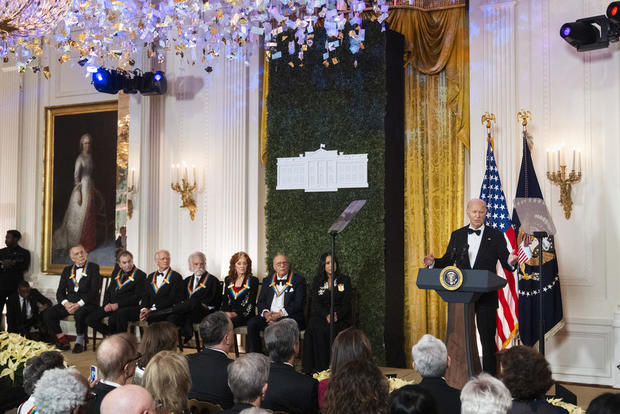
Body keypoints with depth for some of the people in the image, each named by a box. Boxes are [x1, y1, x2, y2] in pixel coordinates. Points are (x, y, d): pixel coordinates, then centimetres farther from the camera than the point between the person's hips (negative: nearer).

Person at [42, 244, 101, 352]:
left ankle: (79, 341, -13)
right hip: (69, 303, 5)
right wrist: (66, 303, -12)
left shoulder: (93, 268, 3)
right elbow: (60, 292, 10)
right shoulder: (67, 270, 17)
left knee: (79, 313, -37)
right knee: (47, 314, -16)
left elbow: (94, 291, -8)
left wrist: (79, 304, -20)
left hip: (87, 303, -5)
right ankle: (62, 339, 1)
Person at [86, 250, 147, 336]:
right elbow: (108, 291, 20)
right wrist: (107, 304, -2)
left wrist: (118, 304, -15)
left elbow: (137, 296, -9)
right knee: (90, 319, -10)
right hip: (111, 306, 7)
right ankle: (109, 334, 8)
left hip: (127, 307, -7)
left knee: (112, 320, -36)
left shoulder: (140, 275, -1)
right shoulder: (116, 274, 20)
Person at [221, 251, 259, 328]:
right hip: (229, 314, 4)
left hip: (245, 315, -4)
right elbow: (224, 300, 17)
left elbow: (251, 303, -2)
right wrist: (226, 312, -5)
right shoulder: (228, 280, 19)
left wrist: (236, 313, -15)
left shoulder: (253, 280, 5)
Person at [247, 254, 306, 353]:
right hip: (268, 316, 4)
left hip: (290, 316, -4)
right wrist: (265, 313, -9)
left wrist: (280, 314, -15)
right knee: (252, 323, -23)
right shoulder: (267, 280, 19)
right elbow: (260, 302, 14)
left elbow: (298, 303, -5)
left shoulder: (299, 280, 5)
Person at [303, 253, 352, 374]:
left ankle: (332, 368, -25)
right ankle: (318, 368, -26)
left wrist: (336, 314, -19)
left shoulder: (345, 280, 9)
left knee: (332, 329, -32)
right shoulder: (317, 281, 13)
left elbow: (346, 304, 2)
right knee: (315, 328, -30)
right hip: (320, 315, 1)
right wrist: (327, 315, -18)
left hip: (340, 317, -1)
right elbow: (315, 303, 2)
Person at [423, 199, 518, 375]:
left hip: (486, 296, -3)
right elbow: (448, 260, 11)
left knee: (488, 340, 1)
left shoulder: (496, 236, 2)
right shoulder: (457, 235, 9)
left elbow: (505, 262, -1)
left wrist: (510, 262, -24)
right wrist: (433, 262, -8)